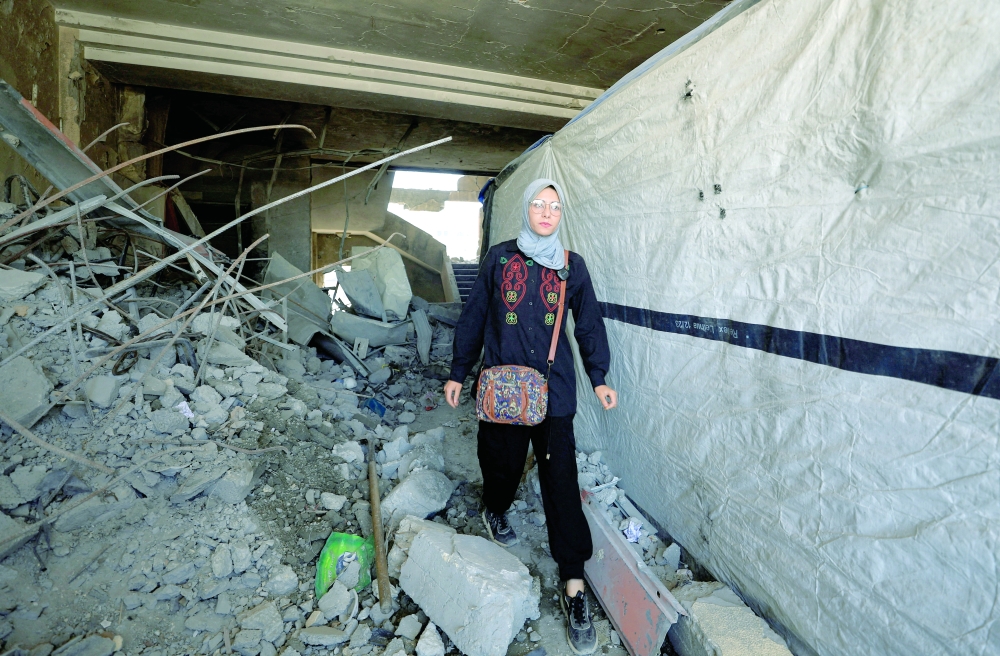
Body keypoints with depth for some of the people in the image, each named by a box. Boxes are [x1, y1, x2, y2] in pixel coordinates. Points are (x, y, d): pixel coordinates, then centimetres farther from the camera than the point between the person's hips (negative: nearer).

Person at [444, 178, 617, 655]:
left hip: (553, 391, 0)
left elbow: (589, 324, 9)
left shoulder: (571, 266, 6)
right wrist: (458, 373, 8)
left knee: (561, 482, -2)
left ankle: (574, 589, 8)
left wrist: (598, 377, -2)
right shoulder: (499, 258, 5)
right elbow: (474, 317, 8)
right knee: (501, 461, 13)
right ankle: (495, 511, 50)